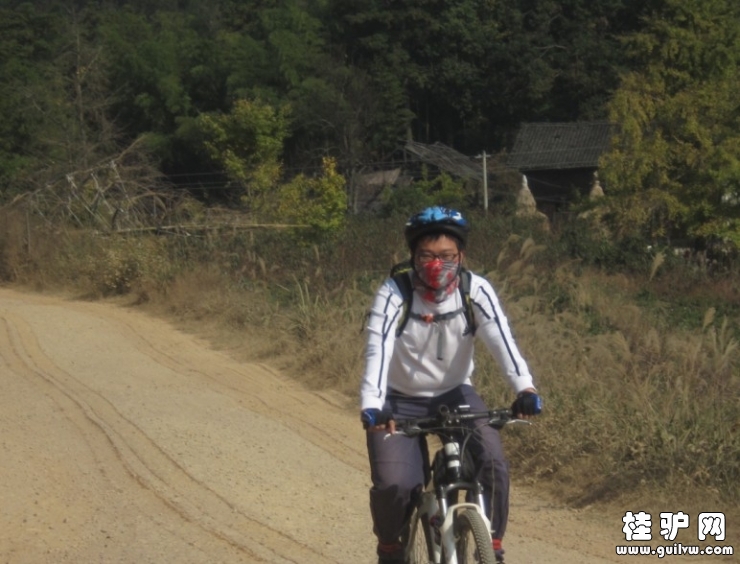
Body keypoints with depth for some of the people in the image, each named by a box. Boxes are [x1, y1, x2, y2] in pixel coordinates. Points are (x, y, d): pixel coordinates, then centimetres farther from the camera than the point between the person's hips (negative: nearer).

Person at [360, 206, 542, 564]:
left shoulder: (476, 291, -17)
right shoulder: (393, 294, -22)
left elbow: (502, 340, -31)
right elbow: (377, 351, -33)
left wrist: (525, 388, -48)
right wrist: (371, 407, -50)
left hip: (455, 394, 2)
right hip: (401, 400, -1)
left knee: (493, 464, -22)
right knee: (394, 485, -20)